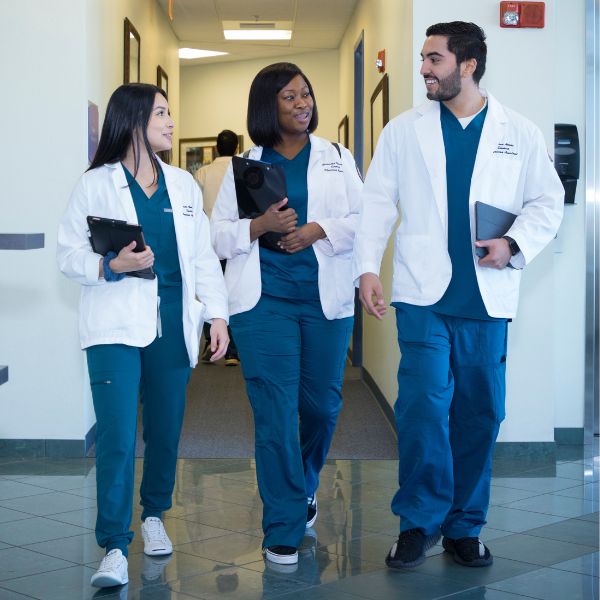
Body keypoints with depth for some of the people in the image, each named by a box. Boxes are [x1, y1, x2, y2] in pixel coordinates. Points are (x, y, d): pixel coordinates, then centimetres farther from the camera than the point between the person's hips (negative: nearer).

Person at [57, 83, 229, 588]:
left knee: (165, 430, 9)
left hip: (172, 324, 4)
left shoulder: (184, 185, 13)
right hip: (117, 325, -4)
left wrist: (217, 314, 4)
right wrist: (111, 266, -20)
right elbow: (69, 254, -2)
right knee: (117, 437, -11)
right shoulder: (95, 184, 2)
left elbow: (203, 257, 12)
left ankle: (154, 515, 32)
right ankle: (115, 549, -6)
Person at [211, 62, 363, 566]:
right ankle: (285, 528, 3)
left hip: (326, 297, 2)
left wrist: (319, 230, -12)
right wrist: (261, 225, -12)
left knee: (322, 403, 9)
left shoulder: (337, 158, 12)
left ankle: (303, 488, 36)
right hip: (264, 298, -1)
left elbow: (364, 218, 5)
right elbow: (218, 235, 6)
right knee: (275, 410, -5)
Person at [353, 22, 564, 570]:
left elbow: (547, 203, 7)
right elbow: (378, 203, 5)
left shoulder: (520, 133, 7)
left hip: (487, 297, 1)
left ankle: (464, 526, 20)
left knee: (479, 415, 6)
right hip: (424, 294, -1)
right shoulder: (404, 130, 7)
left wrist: (515, 243, -10)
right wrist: (367, 267, -5)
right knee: (424, 406, -10)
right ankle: (420, 522, 5)